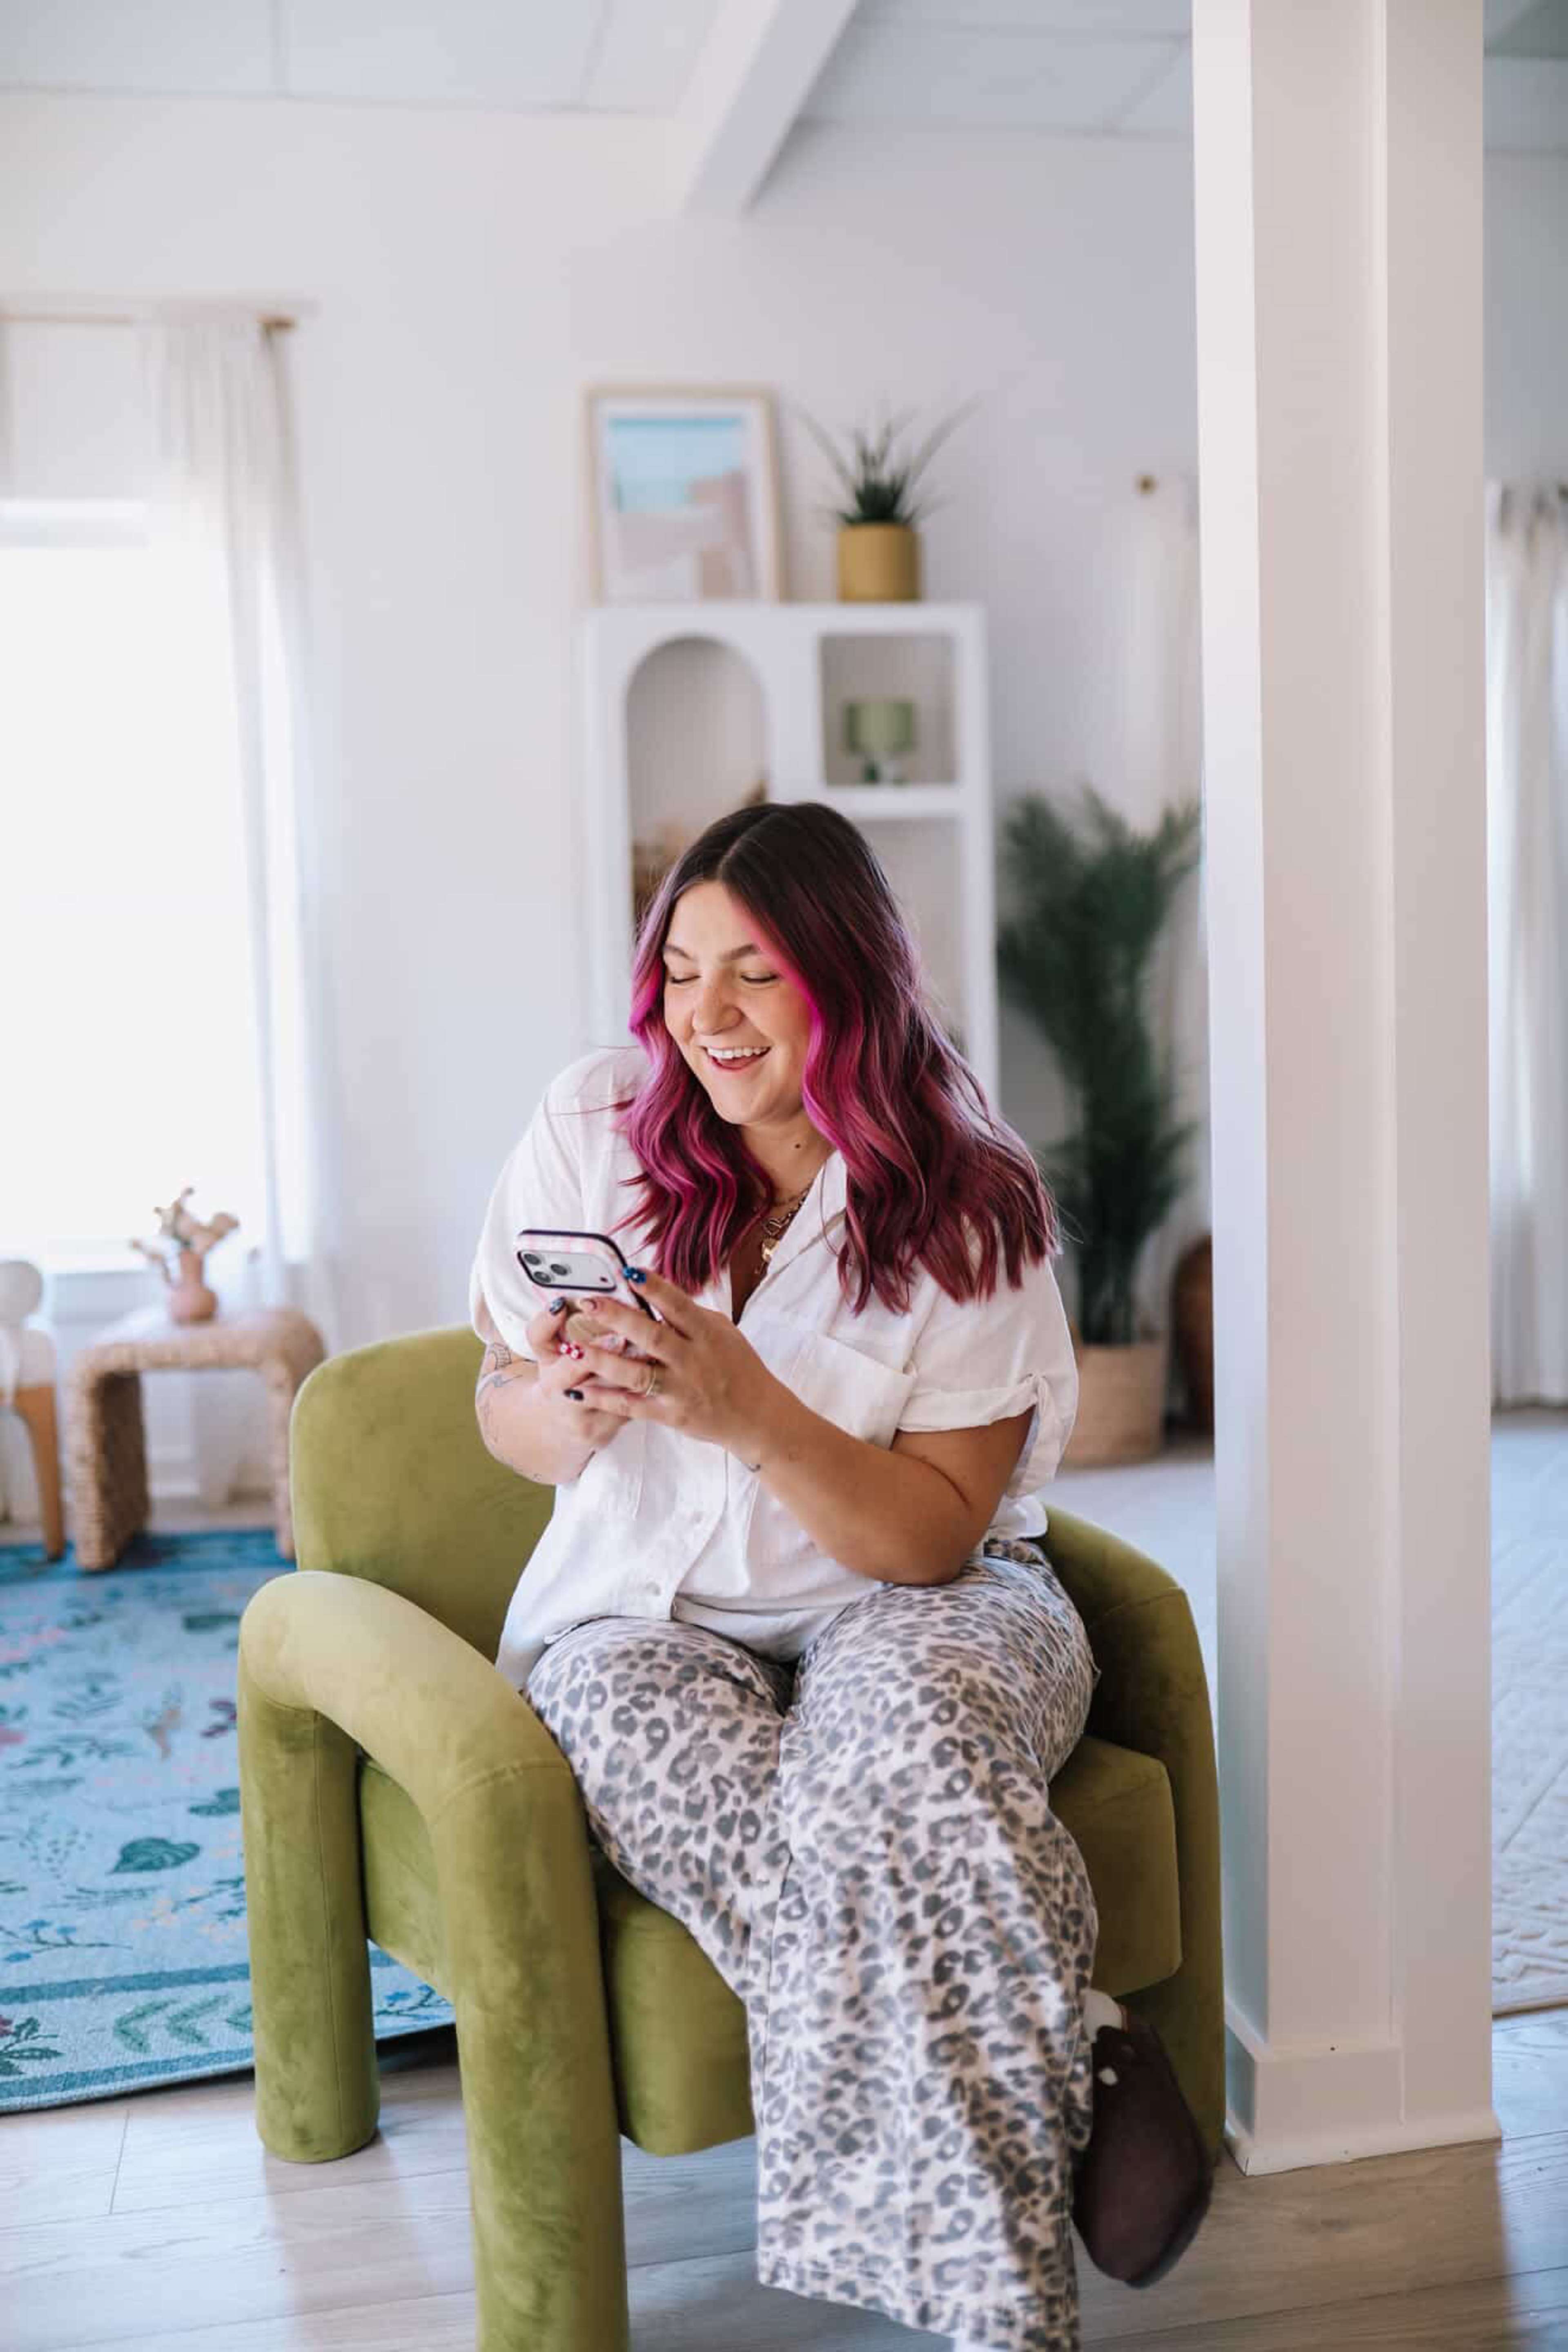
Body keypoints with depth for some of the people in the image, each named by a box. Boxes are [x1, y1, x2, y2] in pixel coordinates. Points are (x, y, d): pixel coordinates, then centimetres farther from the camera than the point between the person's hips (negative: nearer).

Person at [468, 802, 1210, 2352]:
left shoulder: (970, 1205, -8)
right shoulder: (596, 1126, -2)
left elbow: (932, 1540, -11)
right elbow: (505, 1418, 5)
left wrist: (745, 1410, -28)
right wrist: (576, 1404, -20)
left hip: (909, 1607, -1)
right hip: (645, 1620, 2)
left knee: (902, 1733, -37)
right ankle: (1075, 2064, -15)